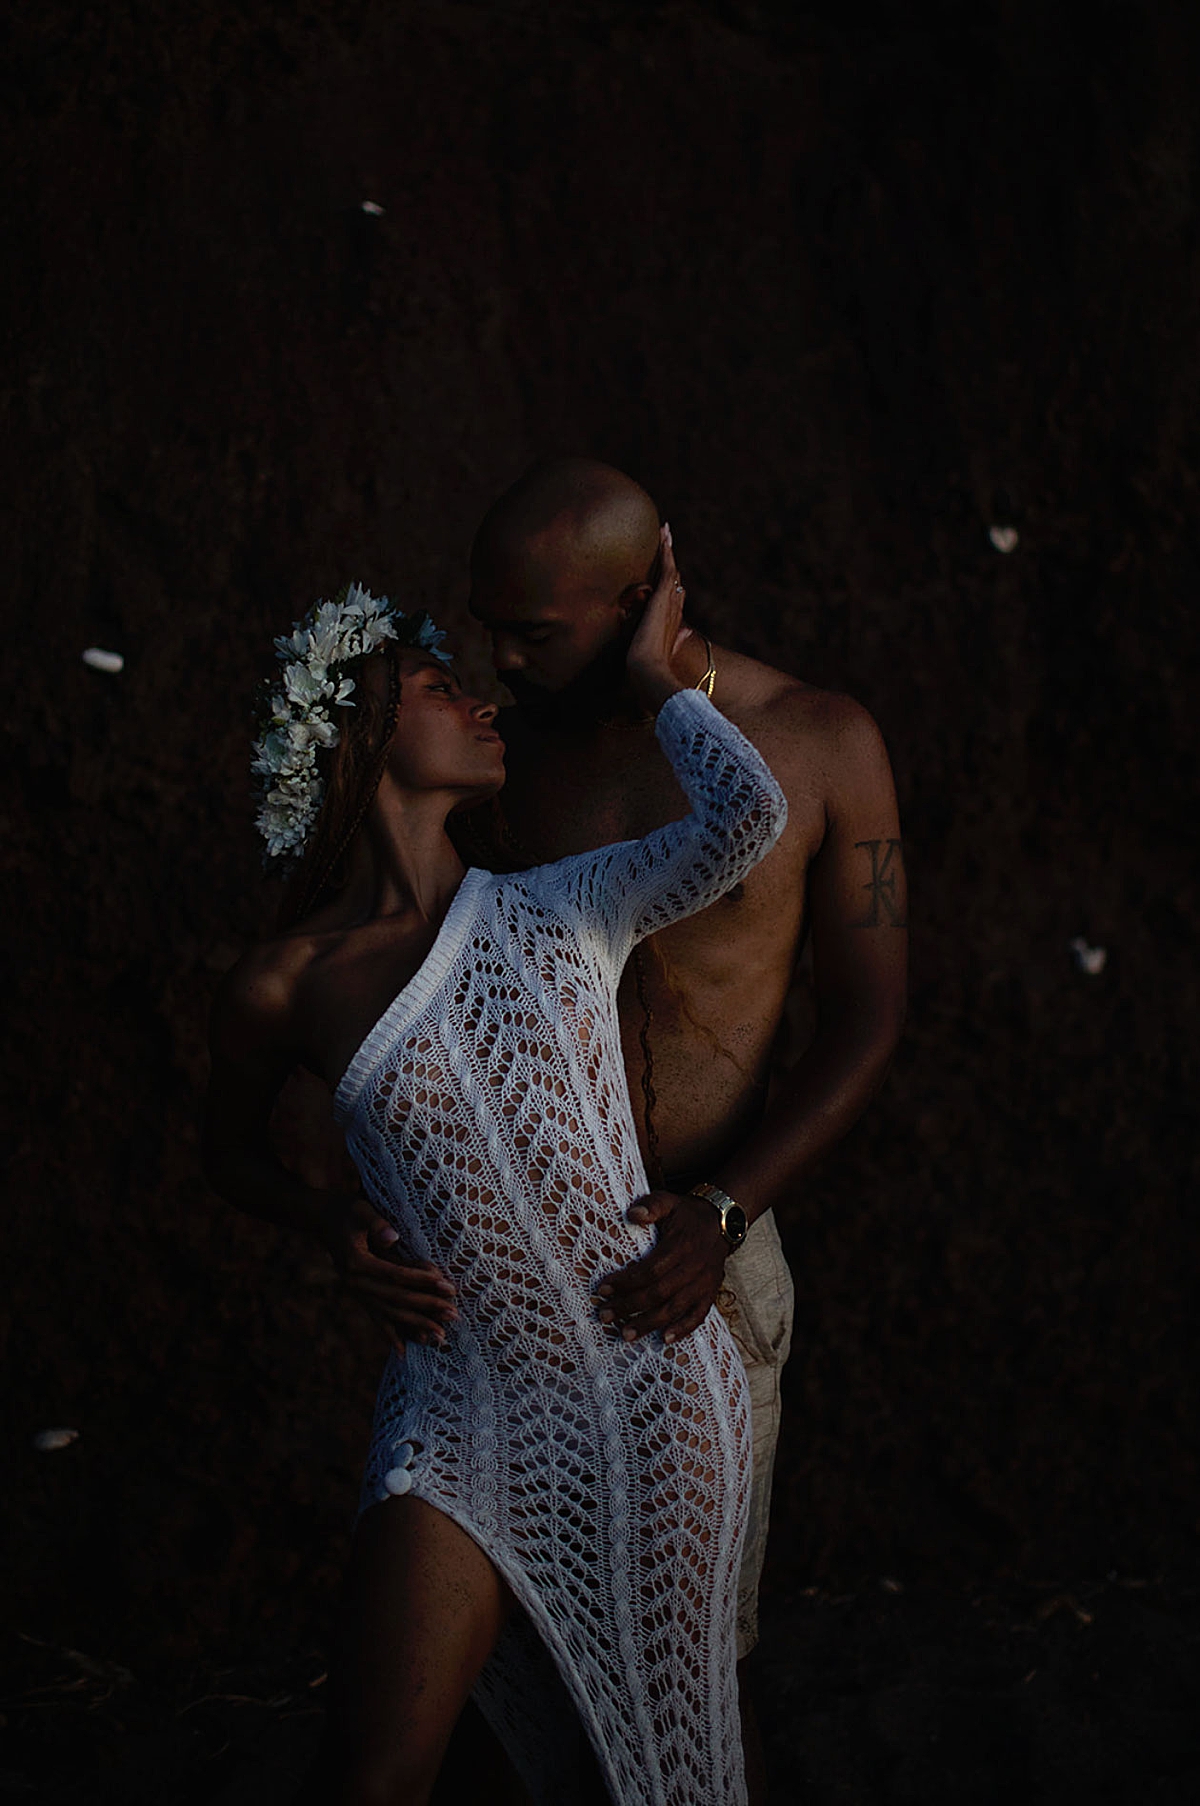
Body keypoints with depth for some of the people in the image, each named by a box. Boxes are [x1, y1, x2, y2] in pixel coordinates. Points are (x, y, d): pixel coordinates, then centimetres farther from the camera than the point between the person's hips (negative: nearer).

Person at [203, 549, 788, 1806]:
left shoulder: (569, 906, -3)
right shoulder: (279, 988, -4)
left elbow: (750, 818, -20)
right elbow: (230, 1152, 14)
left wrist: (653, 675, -4)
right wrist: (336, 1230, -6)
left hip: (654, 1391, 1)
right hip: (466, 1413, -1)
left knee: (658, 1705, 19)